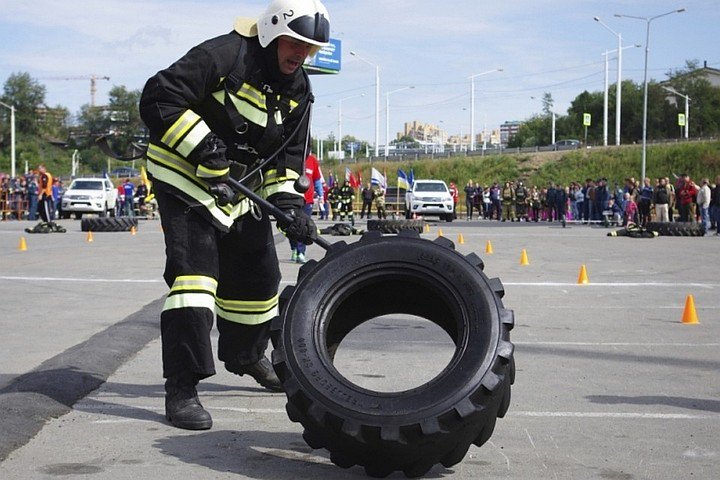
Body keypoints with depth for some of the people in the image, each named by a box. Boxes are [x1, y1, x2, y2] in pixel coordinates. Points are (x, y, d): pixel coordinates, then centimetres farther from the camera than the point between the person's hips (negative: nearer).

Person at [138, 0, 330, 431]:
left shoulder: (299, 91, 2)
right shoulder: (224, 56, -21)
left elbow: (288, 157, 5)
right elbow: (158, 99, -24)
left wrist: (288, 204, -10)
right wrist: (202, 145, -30)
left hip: (240, 188, 8)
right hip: (185, 177, -7)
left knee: (259, 277, 14)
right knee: (193, 272, -20)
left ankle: (246, 355, 42)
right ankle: (182, 387, -18)